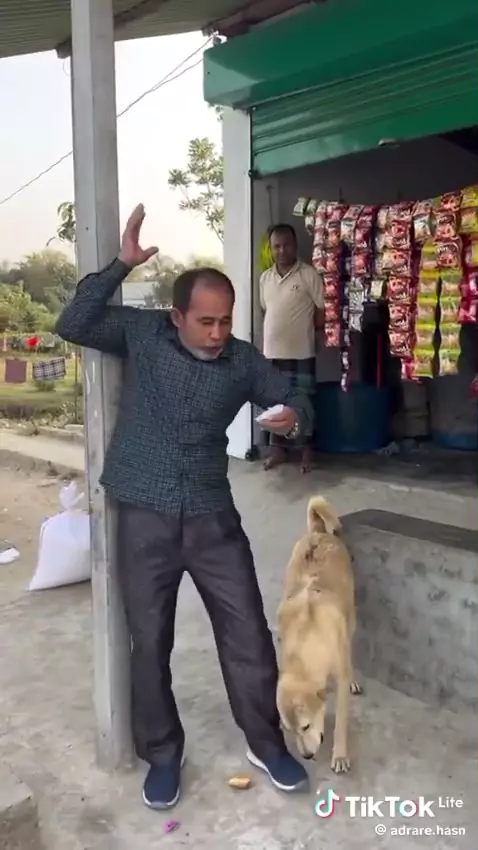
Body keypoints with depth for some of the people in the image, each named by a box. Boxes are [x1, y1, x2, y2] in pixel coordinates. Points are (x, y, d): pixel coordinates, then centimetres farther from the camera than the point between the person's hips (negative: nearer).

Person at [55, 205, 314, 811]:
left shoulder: (244, 360, 0)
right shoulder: (141, 333, -3)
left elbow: (292, 401, 9)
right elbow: (73, 326, -12)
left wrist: (293, 416, -15)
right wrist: (121, 266, -19)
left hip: (213, 518, 2)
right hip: (144, 520, -1)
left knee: (249, 635, 8)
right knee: (150, 644, 11)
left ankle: (266, 743, 32)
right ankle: (161, 755, 33)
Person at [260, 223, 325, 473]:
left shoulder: (309, 275, -7)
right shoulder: (265, 278, 9)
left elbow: (321, 312, -6)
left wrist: (303, 331, -1)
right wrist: (276, 332, 9)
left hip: (301, 351, -5)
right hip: (273, 351, 5)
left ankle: (307, 450, 15)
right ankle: (278, 448, 24)